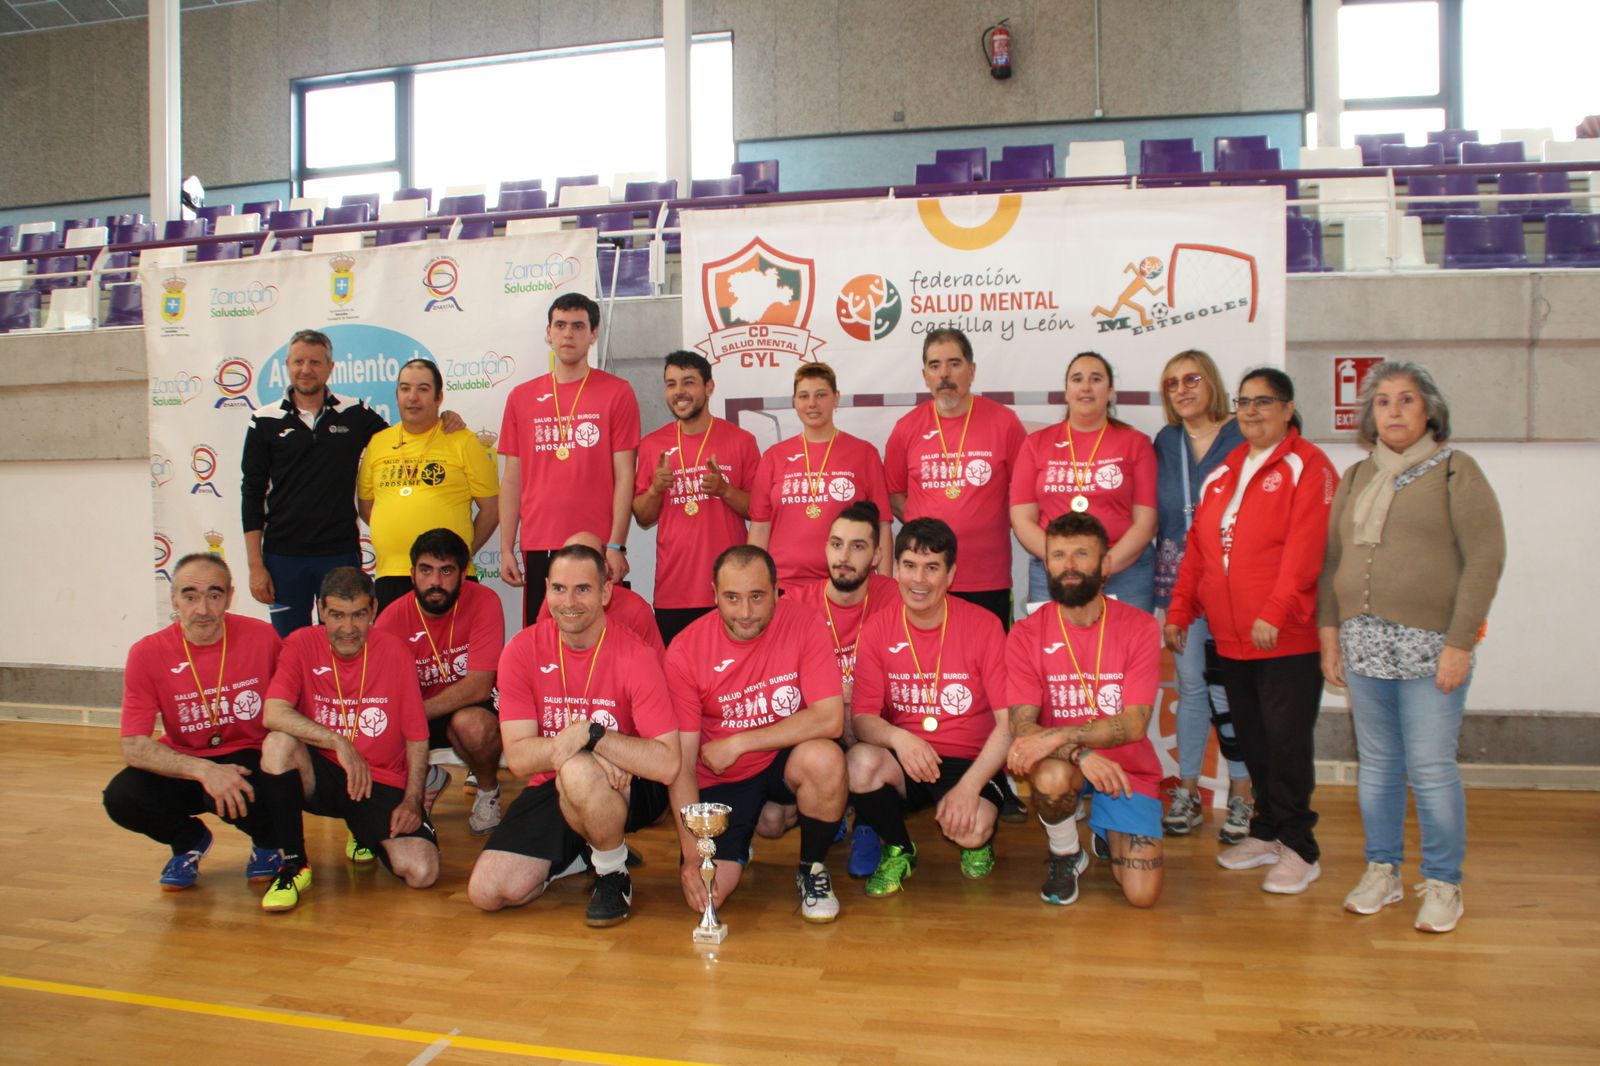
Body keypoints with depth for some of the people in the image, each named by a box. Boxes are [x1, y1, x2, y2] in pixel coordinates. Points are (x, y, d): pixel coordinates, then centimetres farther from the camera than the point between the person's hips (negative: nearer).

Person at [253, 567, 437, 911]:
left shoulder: (395, 654, -6)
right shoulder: (302, 645, -6)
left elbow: (417, 738, -2)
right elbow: (273, 713, -21)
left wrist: (412, 801, -11)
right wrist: (340, 744, -29)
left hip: (382, 784, 0)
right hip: (321, 775, 0)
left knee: (422, 873, -19)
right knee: (278, 743, -31)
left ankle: (367, 835, 19)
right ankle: (294, 865, -13)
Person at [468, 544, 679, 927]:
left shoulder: (633, 657, -18)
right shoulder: (522, 651, -8)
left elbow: (667, 764, -26)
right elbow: (517, 757, -12)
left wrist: (591, 734, -33)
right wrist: (566, 742, -31)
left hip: (627, 789, -4)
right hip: (550, 790, 4)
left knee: (577, 772, -37)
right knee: (486, 892, -9)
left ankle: (614, 872, -8)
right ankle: (582, 852, 18)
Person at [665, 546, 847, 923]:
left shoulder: (803, 623, -17)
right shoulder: (685, 651, -14)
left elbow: (829, 719, -23)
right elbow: (682, 763, -12)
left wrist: (737, 743, -20)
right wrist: (691, 854, -19)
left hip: (787, 759, -1)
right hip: (722, 779, 2)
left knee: (824, 759, -35)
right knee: (707, 894, -13)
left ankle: (812, 869, -4)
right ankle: (763, 817, 21)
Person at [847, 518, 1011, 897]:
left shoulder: (984, 625, -8)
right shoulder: (878, 629, -2)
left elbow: (1010, 721, -10)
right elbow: (863, 718, -5)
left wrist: (970, 785, -22)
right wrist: (898, 738, -28)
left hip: (968, 762, -2)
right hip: (903, 763, 2)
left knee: (971, 829, -32)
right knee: (859, 762, -31)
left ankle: (978, 843, 11)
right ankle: (898, 851, 2)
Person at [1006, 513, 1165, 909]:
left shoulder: (1139, 627, -9)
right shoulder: (1026, 634, -9)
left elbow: (1134, 724, -17)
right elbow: (1022, 727, -14)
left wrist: (1058, 736, -30)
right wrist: (1080, 753, -32)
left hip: (1127, 770, 1)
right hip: (1061, 759, -1)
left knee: (1142, 894, -12)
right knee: (1052, 777, -37)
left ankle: (1109, 837, 25)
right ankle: (1065, 854, -2)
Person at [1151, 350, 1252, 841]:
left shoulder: (1240, 438, -3)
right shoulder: (1165, 442, 12)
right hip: (1178, 576, 4)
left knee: (1227, 686, -3)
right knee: (1191, 684, 10)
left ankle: (1241, 795, 11)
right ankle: (1187, 790, 19)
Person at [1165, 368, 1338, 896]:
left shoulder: (1307, 466, -5)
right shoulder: (1224, 472, 16)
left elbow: (1304, 549, -15)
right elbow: (1197, 547, 15)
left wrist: (1274, 614, -22)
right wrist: (1180, 610, 11)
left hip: (1286, 636, -6)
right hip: (1231, 635, 6)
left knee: (1287, 741, -2)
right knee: (1251, 739, 13)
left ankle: (1298, 848, 12)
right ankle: (1266, 832, 27)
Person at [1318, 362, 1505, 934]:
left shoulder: (1455, 470, -1)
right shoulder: (1357, 477, 13)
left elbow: (1486, 558, -7)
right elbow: (1332, 559, 14)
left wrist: (1459, 644, -12)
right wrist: (1330, 630, 6)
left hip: (1429, 646, -4)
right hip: (1363, 644, 4)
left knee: (1431, 768, -1)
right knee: (1377, 764, 11)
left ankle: (1442, 884, 15)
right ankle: (1382, 870, 23)